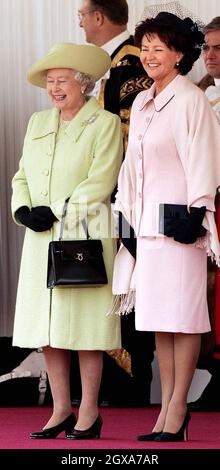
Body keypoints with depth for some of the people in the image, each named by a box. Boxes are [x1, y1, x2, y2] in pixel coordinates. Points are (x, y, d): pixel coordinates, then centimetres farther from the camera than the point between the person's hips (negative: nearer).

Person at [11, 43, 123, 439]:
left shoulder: (105, 123, -2)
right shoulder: (38, 123, 17)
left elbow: (100, 182, -11)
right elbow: (22, 175, 15)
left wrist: (56, 212, -15)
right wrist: (23, 209, -5)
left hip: (84, 236, -6)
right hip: (42, 239, 6)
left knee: (84, 325, -4)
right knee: (47, 326, 4)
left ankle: (89, 413, 3)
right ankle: (61, 410, 12)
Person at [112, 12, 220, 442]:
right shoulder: (141, 103, 16)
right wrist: (127, 213, 16)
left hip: (180, 219, -8)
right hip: (148, 220, 8)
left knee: (182, 314, -4)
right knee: (157, 316, 7)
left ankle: (178, 408, -1)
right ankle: (167, 407, 11)